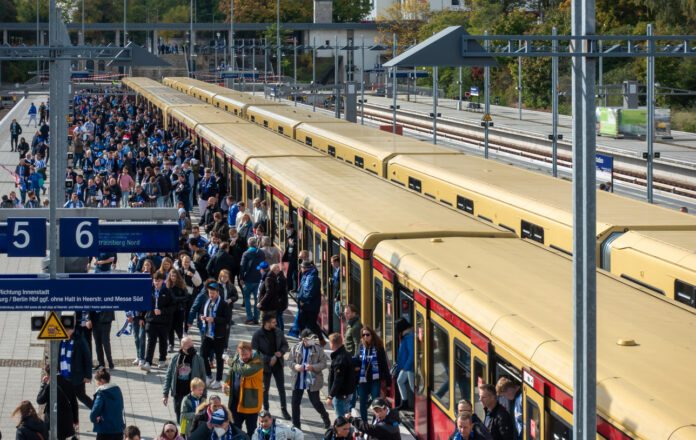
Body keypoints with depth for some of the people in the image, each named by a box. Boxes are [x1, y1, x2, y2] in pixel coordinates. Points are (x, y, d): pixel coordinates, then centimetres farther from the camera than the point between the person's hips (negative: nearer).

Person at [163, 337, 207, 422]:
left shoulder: (198, 359, -2)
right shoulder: (175, 358, 4)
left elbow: (203, 377, 2)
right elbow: (168, 376, 9)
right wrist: (165, 394, 5)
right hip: (178, 394, 2)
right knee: (180, 420, 9)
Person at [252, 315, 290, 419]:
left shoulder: (278, 332, -2)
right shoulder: (257, 335, -15)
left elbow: (285, 344, 9)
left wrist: (281, 352, -14)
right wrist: (269, 359, -22)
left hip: (278, 364, 3)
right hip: (265, 365, -3)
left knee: (281, 387, 3)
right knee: (265, 388, 11)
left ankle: (284, 409, 15)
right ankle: (265, 409, 28)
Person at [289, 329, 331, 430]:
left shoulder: (318, 349, -6)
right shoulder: (295, 348, -1)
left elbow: (323, 363, -6)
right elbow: (290, 361, 3)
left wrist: (313, 367, -23)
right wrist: (295, 366, -19)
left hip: (312, 381, -2)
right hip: (298, 380, 2)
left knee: (315, 402, 4)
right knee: (295, 402, 5)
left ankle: (325, 418, 32)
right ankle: (296, 425, 19)